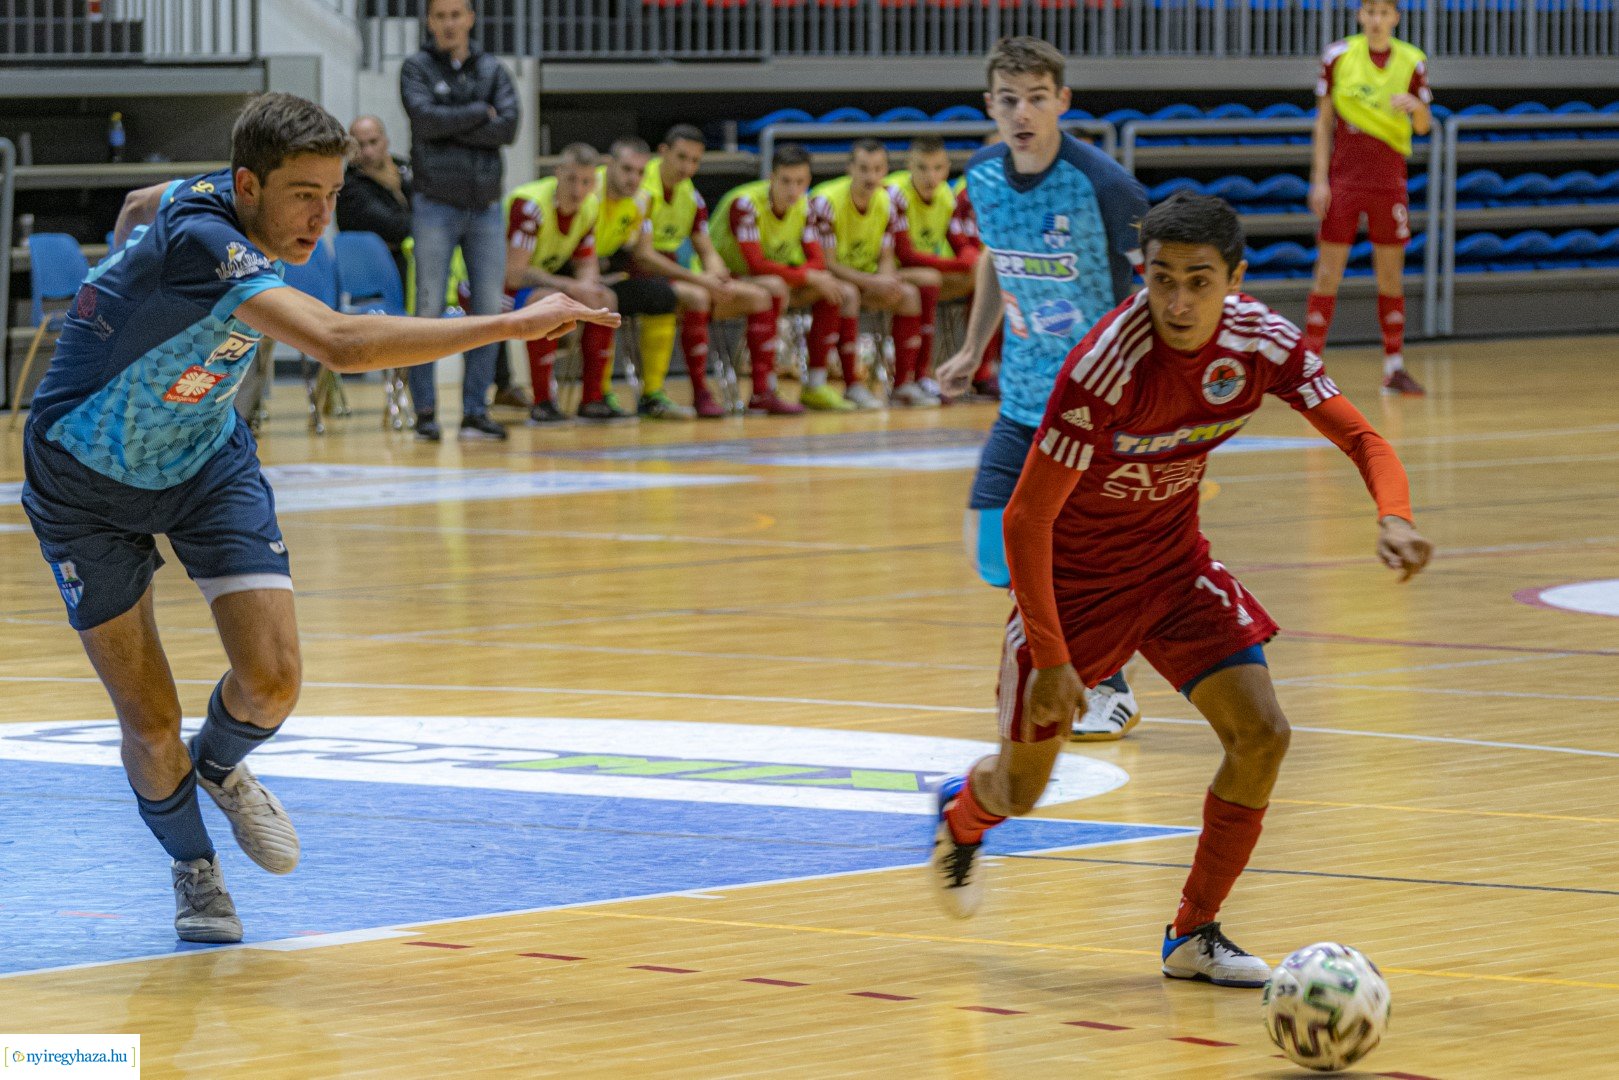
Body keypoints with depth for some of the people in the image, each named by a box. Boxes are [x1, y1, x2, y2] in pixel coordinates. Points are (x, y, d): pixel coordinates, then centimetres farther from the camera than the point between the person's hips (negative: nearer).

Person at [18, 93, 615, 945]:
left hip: (205, 461, 6)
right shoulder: (201, 242, -37)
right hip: (85, 482, -6)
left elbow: (139, 205, 15)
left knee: (272, 678, -11)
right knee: (152, 727, -5)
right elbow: (341, 343, -50)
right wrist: (512, 325, -52)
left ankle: (218, 766, 24)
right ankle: (192, 865, 25)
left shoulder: (208, 200, -11)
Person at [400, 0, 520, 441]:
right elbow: (425, 118, -15)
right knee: (429, 310, -4)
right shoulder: (417, 68, 3)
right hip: (436, 203, -3)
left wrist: (450, 126, -11)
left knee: (490, 310, 1)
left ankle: (475, 410, 6)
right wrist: (480, 114, -8)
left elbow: (508, 127, -5)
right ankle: (425, 410, 1)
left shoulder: (493, 70, 10)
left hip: (485, 206, 3)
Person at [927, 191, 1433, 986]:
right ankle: (961, 815, 47)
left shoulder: (1261, 344, -17)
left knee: (1261, 735, -12)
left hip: (1174, 561, 4)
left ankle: (1193, 936, 6)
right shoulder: (1106, 367, -33)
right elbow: (1026, 518, -27)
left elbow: (1361, 440, -11)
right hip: (1073, 573, -4)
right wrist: (1051, 658, -27)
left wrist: (1393, 518, -33)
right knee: (1022, 791, 7)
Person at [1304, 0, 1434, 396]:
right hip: (1342, 179, -1)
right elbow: (1323, 122, 1)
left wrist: (1416, 106, -17)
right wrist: (1319, 180, -5)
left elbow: (1424, 127, 6)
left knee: (1391, 274, 5)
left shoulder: (1411, 62, 2)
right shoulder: (1338, 55, -1)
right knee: (1328, 271, -3)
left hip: (1389, 181, 2)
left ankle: (1394, 367, 11)